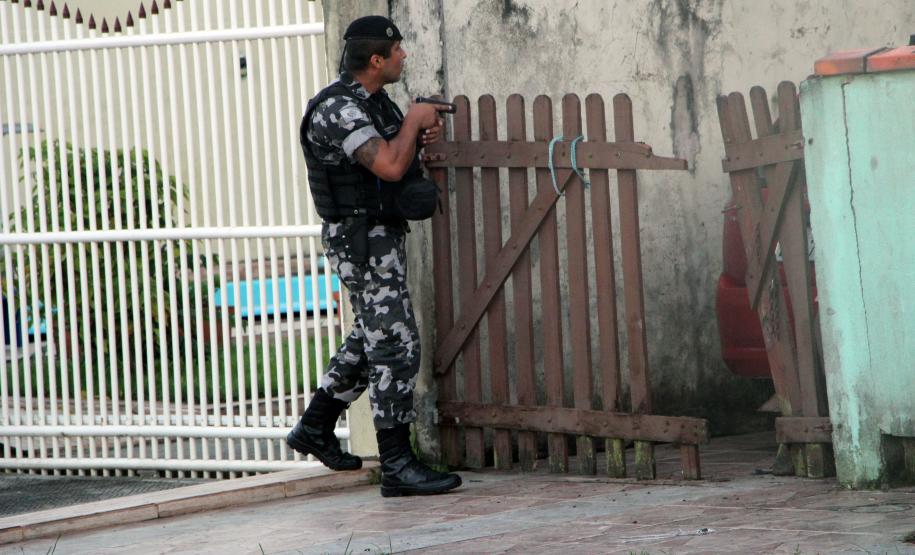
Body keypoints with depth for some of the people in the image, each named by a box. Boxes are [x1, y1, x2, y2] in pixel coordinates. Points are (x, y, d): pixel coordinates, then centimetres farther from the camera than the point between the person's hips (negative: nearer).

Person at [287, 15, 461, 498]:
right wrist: (413, 121, -16)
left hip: (380, 234, 10)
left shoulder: (372, 99, 9)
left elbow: (398, 154, 25)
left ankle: (315, 428, 34)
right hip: (362, 241, -10)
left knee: (372, 338, 22)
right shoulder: (337, 110, -22)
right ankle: (398, 468, -8)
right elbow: (389, 166, -32)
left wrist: (424, 135, 4)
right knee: (396, 347, -10)